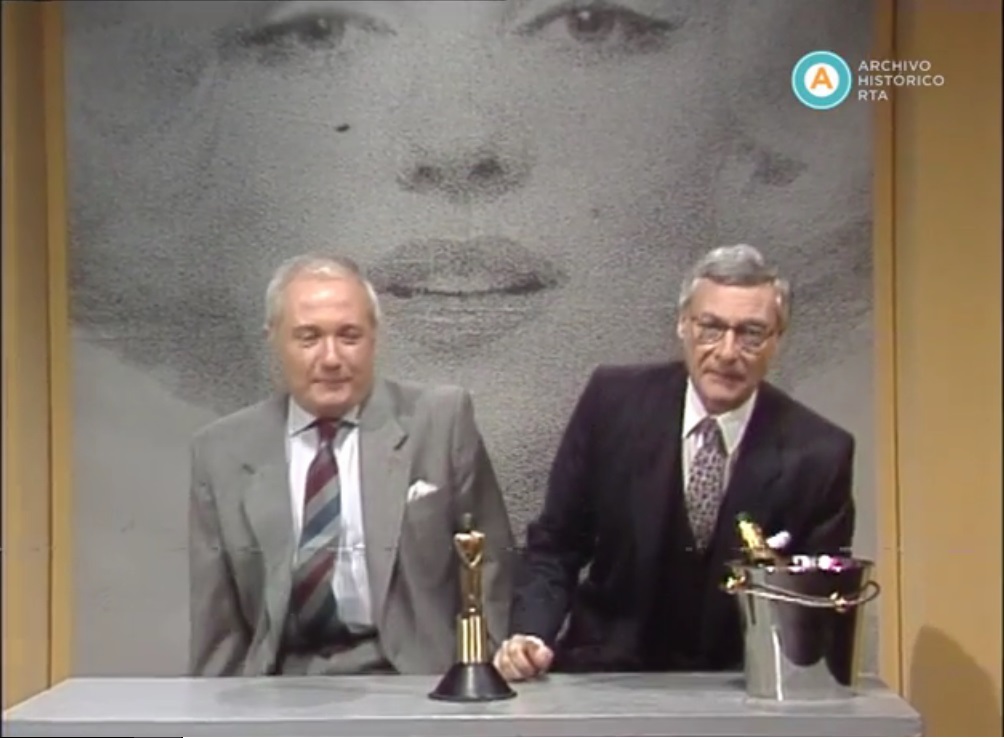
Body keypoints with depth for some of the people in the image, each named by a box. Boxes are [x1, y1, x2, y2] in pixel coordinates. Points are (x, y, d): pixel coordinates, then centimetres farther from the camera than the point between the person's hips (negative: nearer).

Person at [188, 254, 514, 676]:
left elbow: (488, 568, 4)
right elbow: (217, 617, 9)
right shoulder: (221, 452, 6)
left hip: (414, 680, -2)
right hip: (282, 686, 3)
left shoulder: (440, 421, 0)